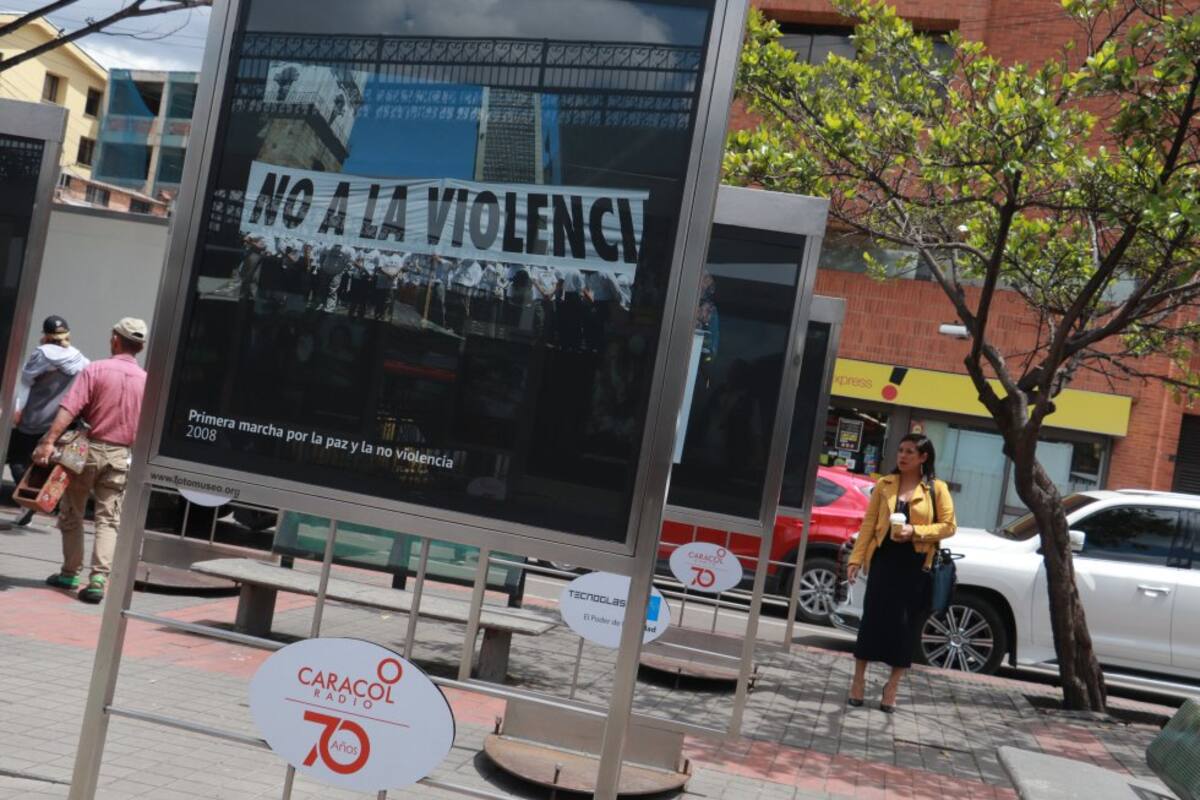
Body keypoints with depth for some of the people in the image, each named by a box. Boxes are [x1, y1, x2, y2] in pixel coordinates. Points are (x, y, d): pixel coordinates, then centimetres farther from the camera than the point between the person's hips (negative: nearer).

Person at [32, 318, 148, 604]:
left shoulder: (95, 370, -9)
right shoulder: (147, 381, 0)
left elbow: (69, 409, -20)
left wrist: (49, 440, -25)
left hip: (89, 448, -2)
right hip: (121, 455, 2)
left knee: (71, 513, 15)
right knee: (108, 520, 3)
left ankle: (70, 572, 21)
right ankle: (98, 578, -9)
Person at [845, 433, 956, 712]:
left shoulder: (937, 489, 1)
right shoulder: (884, 485, 7)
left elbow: (948, 526, -1)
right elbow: (868, 523, 5)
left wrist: (915, 531, -15)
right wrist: (856, 558, -1)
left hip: (916, 566, -1)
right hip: (884, 561, 1)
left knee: (906, 626, 4)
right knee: (872, 618, 2)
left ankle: (892, 686, 17)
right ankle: (859, 679, 15)